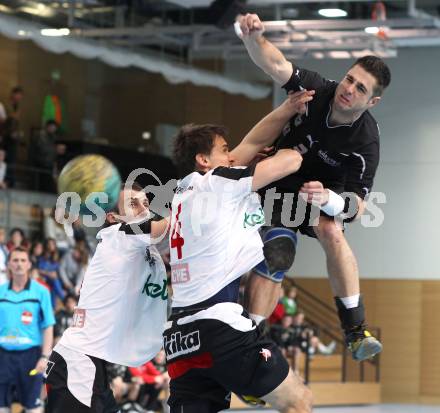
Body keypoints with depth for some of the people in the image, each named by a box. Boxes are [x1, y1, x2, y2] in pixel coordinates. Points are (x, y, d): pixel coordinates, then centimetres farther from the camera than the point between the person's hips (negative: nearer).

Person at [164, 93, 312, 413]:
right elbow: (291, 159, 2)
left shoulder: (184, 193, 21)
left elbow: (253, 143, 22)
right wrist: (289, 152, 25)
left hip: (181, 335, 8)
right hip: (220, 325, -8)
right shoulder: (217, 183, -1)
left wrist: (289, 108, 14)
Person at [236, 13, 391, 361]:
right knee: (274, 257, -18)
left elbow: (356, 206, -28)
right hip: (281, 183, 1)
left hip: (325, 192, -1)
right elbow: (275, 64, -35)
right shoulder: (316, 90, -24)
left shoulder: (365, 142, -28)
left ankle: (355, 329, -28)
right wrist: (254, 38, -56)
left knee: (331, 231, -33)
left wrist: (326, 198, -49)